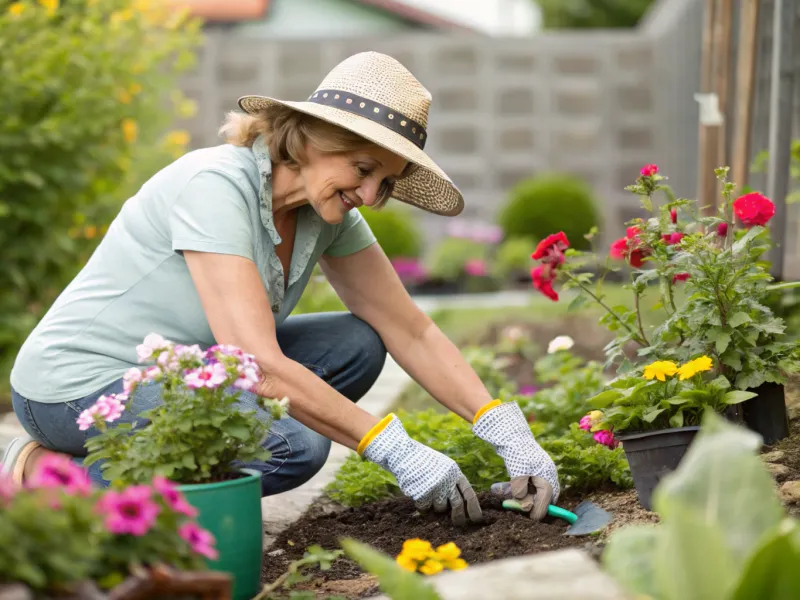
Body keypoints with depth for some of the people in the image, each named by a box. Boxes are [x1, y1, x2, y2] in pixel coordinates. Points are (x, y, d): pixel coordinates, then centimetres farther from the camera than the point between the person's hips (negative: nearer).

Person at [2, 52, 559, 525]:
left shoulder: (326, 209, -2)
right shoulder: (216, 186, -26)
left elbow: (411, 332, 1)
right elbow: (261, 366, -32)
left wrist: (506, 429, -11)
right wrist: (397, 451, -28)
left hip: (174, 373, 9)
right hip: (79, 387, -9)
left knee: (357, 346, -3)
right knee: (294, 444, -27)